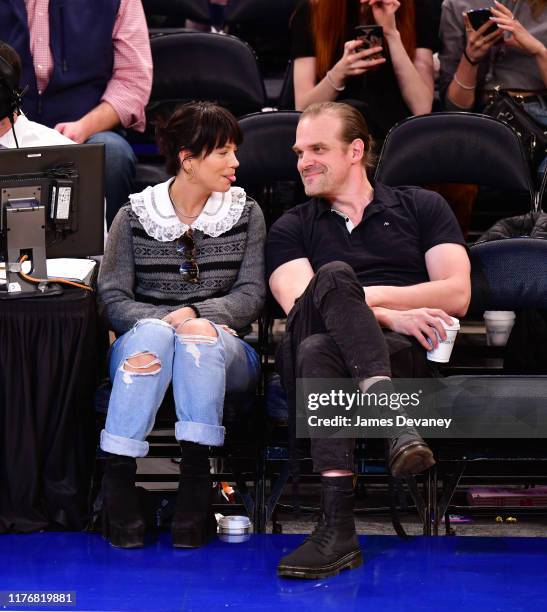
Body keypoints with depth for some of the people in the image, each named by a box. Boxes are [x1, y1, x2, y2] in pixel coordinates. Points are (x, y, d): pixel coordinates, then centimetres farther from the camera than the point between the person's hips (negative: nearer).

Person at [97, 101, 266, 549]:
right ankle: (117, 477, -39)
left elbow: (251, 294, 0)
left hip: (222, 352, 1)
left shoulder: (246, 214, 9)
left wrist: (195, 314, -18)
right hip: (144, 346, -1)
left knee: (203, 337, -35)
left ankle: (196, 476, -41)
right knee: (152, 331, -36)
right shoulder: (135, 216, 5)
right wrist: (169, 321, -21)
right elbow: (112, 297, -3)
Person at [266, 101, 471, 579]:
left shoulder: (421, 208, 21)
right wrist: (390, 317, -13)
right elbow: (299, 304, 2)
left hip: (412, 359, -1)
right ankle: (397, 423, -51)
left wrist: (370, 296, -3)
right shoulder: (291, 229, 23)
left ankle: (337, 526, -50)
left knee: (318, 349, -35)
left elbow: (457, 295, 7)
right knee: (334, 275, -33)